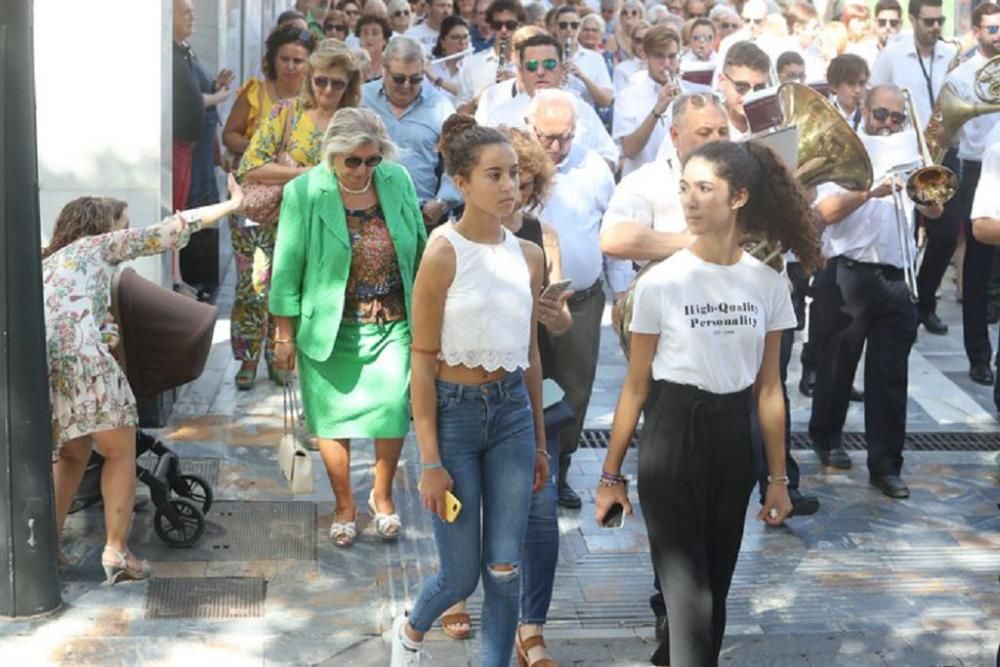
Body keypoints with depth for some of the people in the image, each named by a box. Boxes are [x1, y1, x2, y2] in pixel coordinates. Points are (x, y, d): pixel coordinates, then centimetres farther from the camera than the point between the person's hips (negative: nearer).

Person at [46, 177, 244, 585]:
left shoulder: (47, 263, 36)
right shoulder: (98, 244, 19)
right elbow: (169, 232, 18)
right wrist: (231, 205, 24)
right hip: (75, 353, -6)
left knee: (70, 455, 25)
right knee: (120, 451, 11)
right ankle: (116, 552, 8)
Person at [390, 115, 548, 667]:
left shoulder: (528, 255, 4)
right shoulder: (443, 255, -13)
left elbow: (529, 352, 12)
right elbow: (422, 363, -12)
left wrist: (539, 439, 14)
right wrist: (430, 463, -14)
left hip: (512, 412, 5)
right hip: (454, 412, -4)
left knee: (505, 570, 6)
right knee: (461, 574, 7)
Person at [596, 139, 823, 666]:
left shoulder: (769, 285, -1)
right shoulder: (661, 282, -9)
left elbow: (768, 388, 5)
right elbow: (636, 387, -3)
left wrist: (778, 476, 6)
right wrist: (611, 473, -2)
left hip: (733, 438, 4)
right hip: (672, 437, -3)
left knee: (715, 583, 14)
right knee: (690, 592, -4)